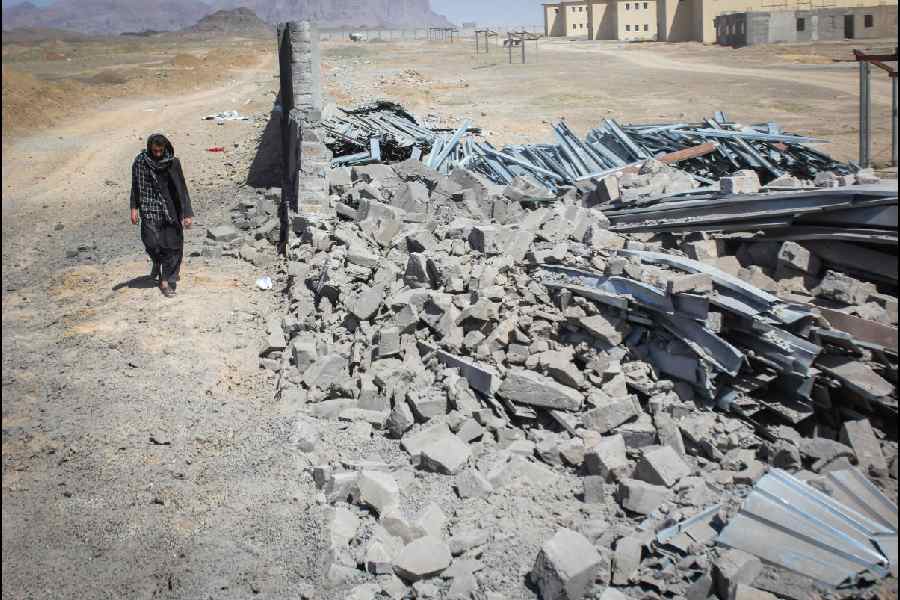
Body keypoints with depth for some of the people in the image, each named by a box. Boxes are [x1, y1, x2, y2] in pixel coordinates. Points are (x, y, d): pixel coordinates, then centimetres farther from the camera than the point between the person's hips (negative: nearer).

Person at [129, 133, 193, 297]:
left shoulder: (173, 162, -1)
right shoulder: (140, 161, 1)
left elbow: (181, 189, -1)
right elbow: (135, 186, 9)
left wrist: (187, 213, -6)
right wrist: (134, 208, 2)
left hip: (170, 210, 0)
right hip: (150, 209, 0)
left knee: (172, 245, -3)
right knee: (152, 242, -13)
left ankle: (166, 281, 9)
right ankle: (157, 262, 22)